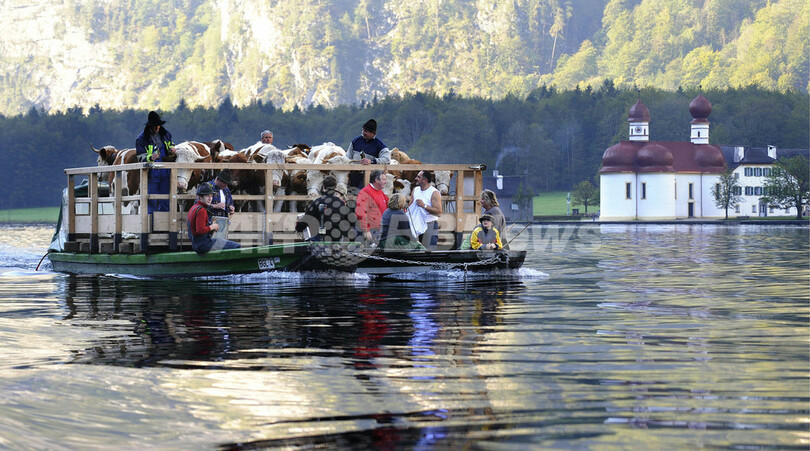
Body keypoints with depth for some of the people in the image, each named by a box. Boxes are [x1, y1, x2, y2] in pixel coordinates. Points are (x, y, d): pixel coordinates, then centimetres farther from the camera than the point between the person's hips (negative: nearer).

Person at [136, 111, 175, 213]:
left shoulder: (165, 134, 10)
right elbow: (140, 157, -7)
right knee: (152, 201, -4)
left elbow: (170, 144, 29)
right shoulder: (141, 139, -4)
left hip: (165, 172, 4)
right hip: (152, 173, -4)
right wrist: (151, 158, -27)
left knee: (165, 201, 8)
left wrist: (171, 148, 5)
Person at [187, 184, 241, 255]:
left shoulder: (193, 208, 14)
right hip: (203, 245, -11)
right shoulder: (201, 210, -18)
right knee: (236, 246, -11)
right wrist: (212, 227, -13)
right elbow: (200, 230, -28)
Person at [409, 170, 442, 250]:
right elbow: (410, 207, 20)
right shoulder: (415, 190, 12)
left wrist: (424, 206, -20)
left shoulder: (434, 193, -8)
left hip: (430, 225, -6)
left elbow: (439, 212, -15)